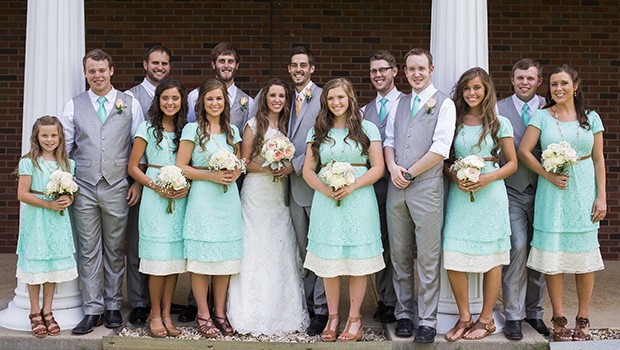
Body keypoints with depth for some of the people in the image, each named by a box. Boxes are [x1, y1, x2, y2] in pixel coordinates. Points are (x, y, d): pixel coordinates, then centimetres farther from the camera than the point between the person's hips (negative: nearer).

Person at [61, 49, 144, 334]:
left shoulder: (130, 104, 5)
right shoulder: (73, 106, 8)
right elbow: (64, 147, 8)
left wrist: (138, 183, -1)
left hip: (117, 189, -1)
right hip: (83, 189, 1)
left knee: (115, 251, 8)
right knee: (88, 251, 4)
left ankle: (113, 306, 19)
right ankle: (92, 310, 12)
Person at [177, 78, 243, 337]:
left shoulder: (232, 131, 13)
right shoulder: (193, 129, -1)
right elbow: (181, 167, -4)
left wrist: (235, 173, -2)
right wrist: (211, 175, -13)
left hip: (229, 198, 4)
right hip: (202, 197, -4)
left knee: (225, 257, 5)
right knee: (202, 257, -3)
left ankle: (220, 313, 16)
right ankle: (203, 314, 9)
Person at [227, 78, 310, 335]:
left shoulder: (287, 125, 12)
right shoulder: (254, 124, -1)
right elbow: (244, 162, -3)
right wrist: (268, 168, -16)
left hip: (280, 195, 4)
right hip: (256, 192, -4)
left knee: (282, 251, 3)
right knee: (256, 249, -3)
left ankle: (283, 313, 12)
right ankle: (255, 315, 5)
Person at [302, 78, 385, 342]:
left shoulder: (367, 129, 4)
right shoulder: (317, 131, 12)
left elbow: (378, 167, -1)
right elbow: (308, 169, 10)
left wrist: (352, 186, -14)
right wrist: (323, 188, -10)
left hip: (359, 199, -2)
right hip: (326, 201, 2)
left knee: (358, 260, 1)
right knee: (328, 261, 4)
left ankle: (354, 319, 12)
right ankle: (332, 317, 16)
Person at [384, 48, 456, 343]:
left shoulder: (444, 104, 0)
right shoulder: (400, 104, 16)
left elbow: (440, 149, -9)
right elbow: (389, 140, 14)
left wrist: (410, 173, -9)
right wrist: (393, 167, -6)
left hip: (426, 186, -5)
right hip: (396, 187, 5)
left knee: (428, 258, -1)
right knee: (399, 255, 9)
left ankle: (427, 320, 7)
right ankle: (404, 313, 20)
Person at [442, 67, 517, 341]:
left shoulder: (500, 124, 3)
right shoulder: (454, 122, 8)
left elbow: (512, 163, 5)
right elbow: (443, 160, 12)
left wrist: (489, 177, -11)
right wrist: (454, 177, -8)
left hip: (490, 195, -2)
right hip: (459, 195, 2)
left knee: (491, 257, 3)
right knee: (452, 257, -5)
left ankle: (486, 318, 18)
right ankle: (464, 317, 13)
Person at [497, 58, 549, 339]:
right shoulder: (498, 110, 4)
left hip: (542, 190, 2)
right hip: (512, 191, -2)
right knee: (517, 247, -12)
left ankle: (534, 311, 22)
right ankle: (513, 315, -1)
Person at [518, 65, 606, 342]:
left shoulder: (591, 118, 7)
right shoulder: (542, 116, 3)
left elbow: (598, 159, 7)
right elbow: (523, 151, -2)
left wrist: (601, 196, 1)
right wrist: (549, 175, -11)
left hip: (584, 192, 1)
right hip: (552, 193, -1)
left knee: (585, 254, 2)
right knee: (553, 254, 0)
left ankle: (583, 319, 14)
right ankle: (558, 318, 13)